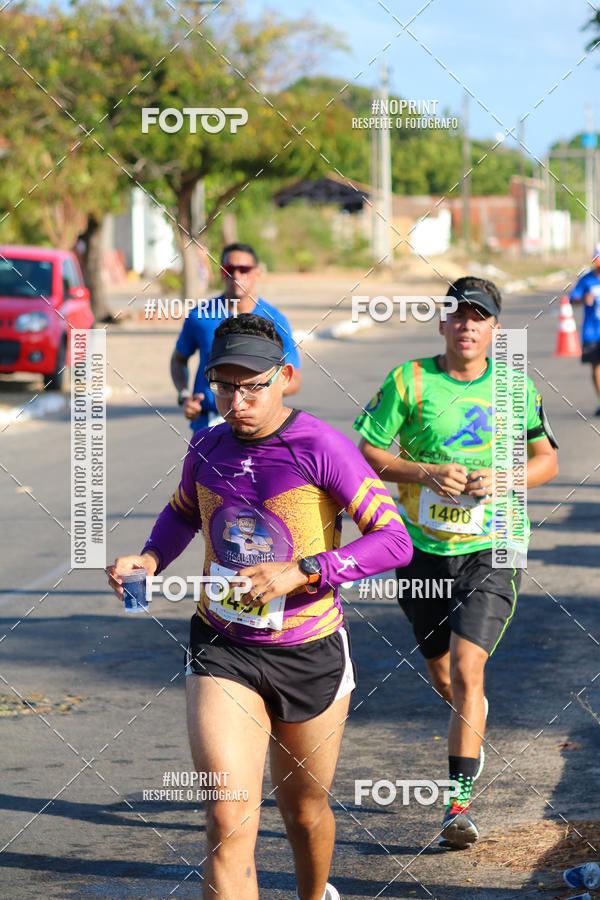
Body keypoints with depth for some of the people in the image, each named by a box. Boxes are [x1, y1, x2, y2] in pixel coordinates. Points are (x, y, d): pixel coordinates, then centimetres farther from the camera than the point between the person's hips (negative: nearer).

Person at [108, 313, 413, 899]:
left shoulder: (321, 449, -15)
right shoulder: (207, 448, 0)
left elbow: (395, 540, -18)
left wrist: (303, 571, -28)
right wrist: (150, 558, 3)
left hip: (310, 653, -2)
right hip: (222, 651, 2)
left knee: (304, 811, 18)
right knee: (227, 822, -14)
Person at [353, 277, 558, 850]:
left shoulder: (514, 385, 2)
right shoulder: (409, 381, -3)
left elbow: (546, 459, 7)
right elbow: (367, 452, -3)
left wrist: (501, 478, -13)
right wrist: (426, 472, -17)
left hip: (491, 550, -1)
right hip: (424, 549, 1)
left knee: (466, 670, -15)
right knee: (442, 678, 15)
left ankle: (459, 802, -12)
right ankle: (471, 718, 52)